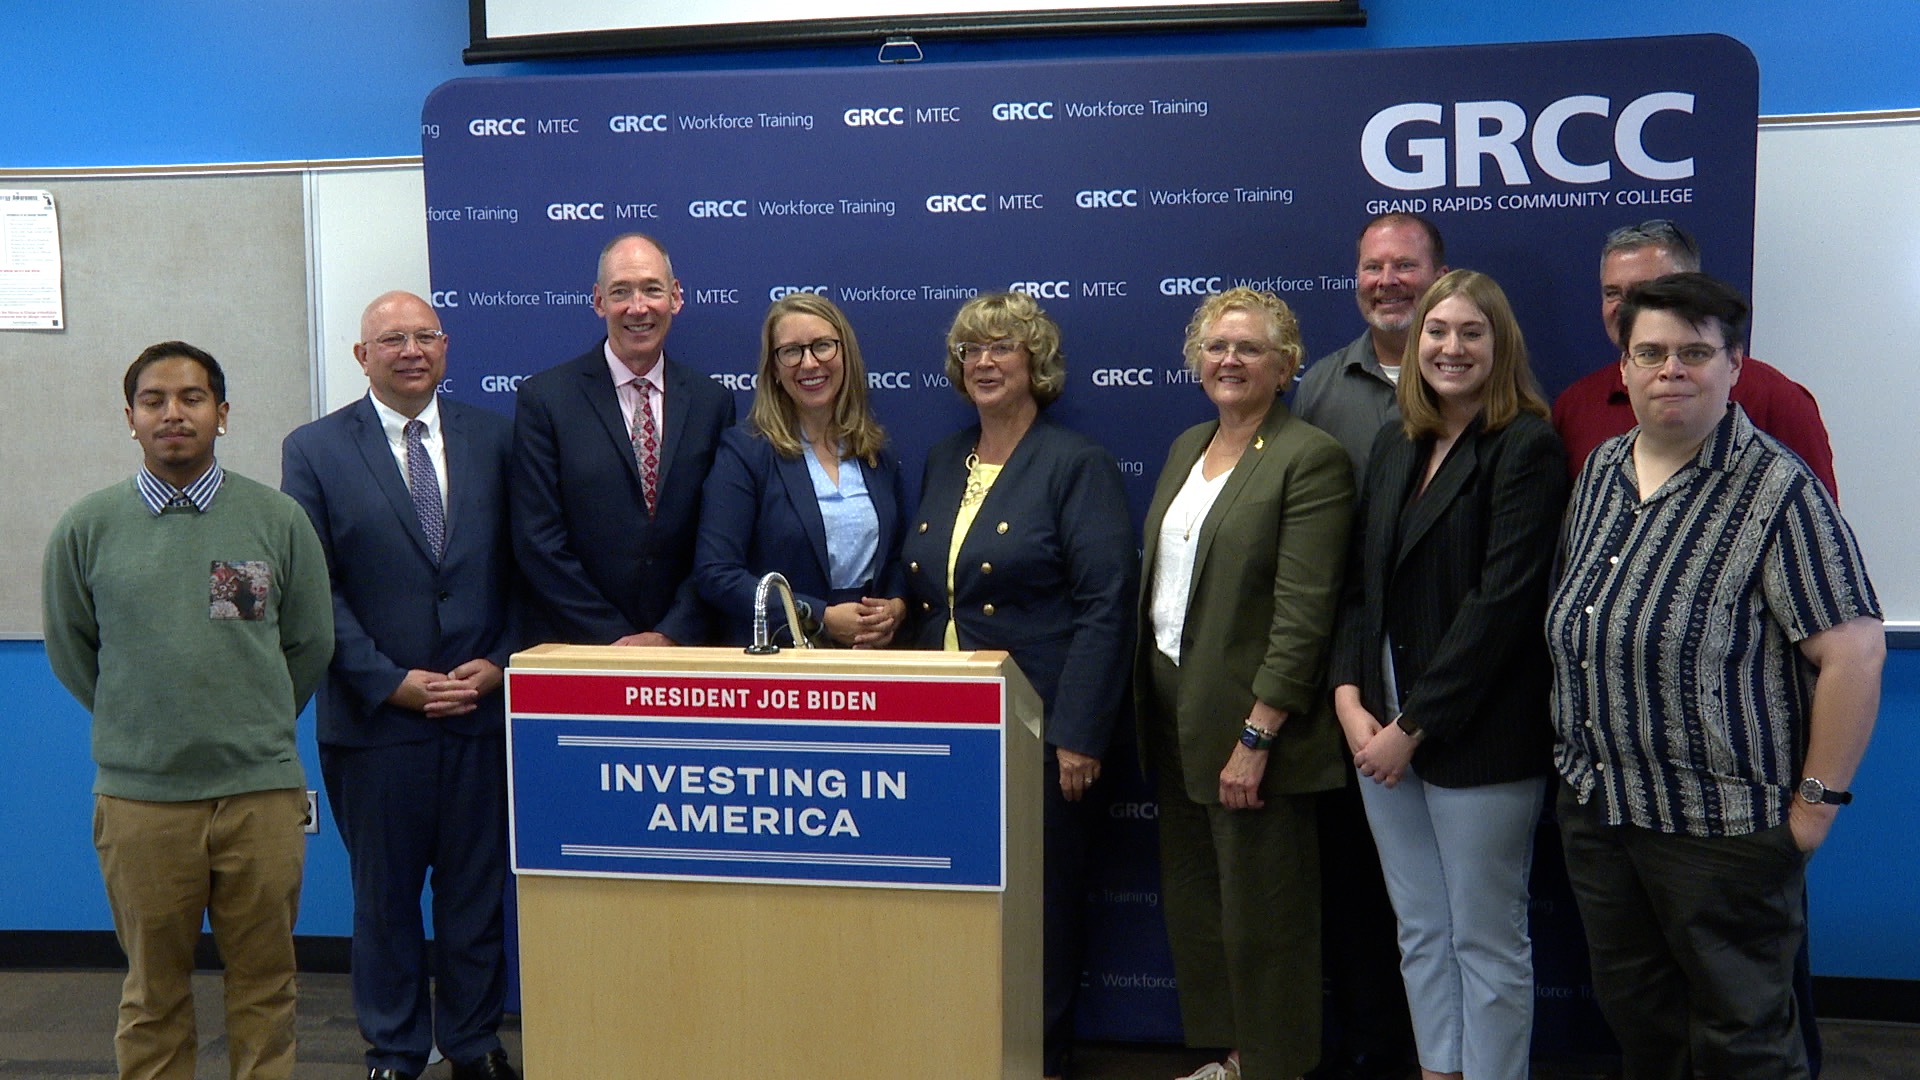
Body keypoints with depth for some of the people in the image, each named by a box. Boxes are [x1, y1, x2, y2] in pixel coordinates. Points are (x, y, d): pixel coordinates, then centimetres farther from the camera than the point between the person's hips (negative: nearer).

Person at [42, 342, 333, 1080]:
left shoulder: (279, 520, 1)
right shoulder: (87, 528, 1)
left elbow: (310, 644, 9)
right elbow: (69, 651, 12)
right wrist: (137, 725, 14)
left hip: (262, 790, 0)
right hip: (139, 795, 0)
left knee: (265, 985, 9)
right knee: (154, 991, 12)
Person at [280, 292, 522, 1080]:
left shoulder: (494, 438, 5)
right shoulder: (314, 450, -1)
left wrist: (500, 663, -7)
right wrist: (392, 681, -12)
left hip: (484, 707, 2)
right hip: (375, 715, -1)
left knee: (477, 887, 11)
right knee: (384, 893, 12)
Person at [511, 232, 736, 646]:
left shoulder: (712, 401, 5)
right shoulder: (544, 398, -2)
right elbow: (538, 542, -6)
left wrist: (672, 635, -8)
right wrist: (614, 640, -10)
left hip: (686, 644, 2)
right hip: (576, 649, -1)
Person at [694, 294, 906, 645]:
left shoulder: (878, 455, 13)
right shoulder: (744, 451, -1)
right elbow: (716, 574, -7)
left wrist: (896, 607, 1)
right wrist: (821, 618, -11)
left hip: (869, 657, 4)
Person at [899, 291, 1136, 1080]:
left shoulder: (1076, 465, -6)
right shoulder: (942, 461, 13)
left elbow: (1104, 607, -13)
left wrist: (1078, 735, -17)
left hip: (1034, 726, -6)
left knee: (1038, 893, 4)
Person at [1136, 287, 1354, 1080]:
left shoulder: (1311, 458, -12)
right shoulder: (1187, 448, 12)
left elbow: (1303, 616, -17)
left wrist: (1255, 736, -21)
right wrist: (1146, 702, 11)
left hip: (1247, 720, -7)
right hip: (1172, 709, 8)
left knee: (1259, 911, 4)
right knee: (1192, 900, 15)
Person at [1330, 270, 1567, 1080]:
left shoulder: (1526, 449, -9)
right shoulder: (1394, 446, 11)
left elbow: (1501, 602, -16)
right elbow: (1358, 583, 10)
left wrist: (1413, 725, -15)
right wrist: (1350, 699, -4)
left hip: (1477, 737, -6)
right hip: (1383, 729, 6)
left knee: (1486, 943, 5)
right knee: (1420, 934, 15)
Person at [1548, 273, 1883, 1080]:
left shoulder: (1778, 490, -14)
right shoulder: (1600, 470, 8)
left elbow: (1854, 651, -16)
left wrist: (1817, 801, -14)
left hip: (1722, 824, -6)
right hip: (1595, 806, 7)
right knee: (1635, 1015, 20)